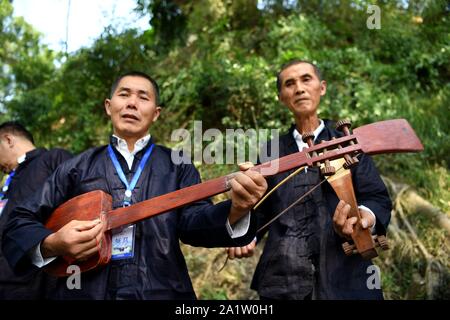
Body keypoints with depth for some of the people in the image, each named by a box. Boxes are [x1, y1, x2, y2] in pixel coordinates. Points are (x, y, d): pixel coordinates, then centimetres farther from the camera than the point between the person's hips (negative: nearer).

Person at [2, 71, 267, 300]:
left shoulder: (177, 166, 6)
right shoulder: (78, 168, 7)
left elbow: (192, 221, -8)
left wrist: (235, 209, -28)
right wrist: (52, 244, -14)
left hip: (161, 291, 0)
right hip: (84, 291, 1)